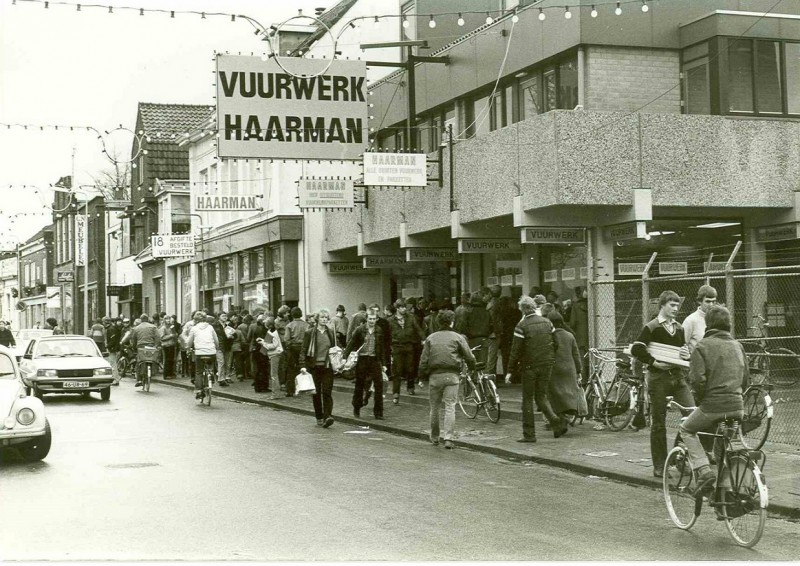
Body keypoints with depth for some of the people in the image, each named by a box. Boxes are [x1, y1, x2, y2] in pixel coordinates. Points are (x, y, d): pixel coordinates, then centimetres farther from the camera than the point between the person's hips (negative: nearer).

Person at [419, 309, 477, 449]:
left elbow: (423, 360, 4)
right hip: (451, 375, -2)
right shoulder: (458, 338, 2)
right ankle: (448, 438, -12)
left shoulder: (430, 338, 8)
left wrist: (423, 376, 13)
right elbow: (469, 357, 2)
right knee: (450, 407, -2)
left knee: (434, 408, 13)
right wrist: (471, 368, 21)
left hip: (434, 375, 2)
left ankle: (434, 438, 22)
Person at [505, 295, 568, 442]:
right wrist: (551, 361, 20)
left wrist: (510, 371, -6)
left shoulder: (521, 326, -10)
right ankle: (557, 423, -3)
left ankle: (529, 434, 5)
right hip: (546, 365, 5)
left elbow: (516, 350, -10)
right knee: (541, 397, 15)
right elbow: (555, 344, 11)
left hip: (529, 366, -5)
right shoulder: (547, 322, 7)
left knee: (527, 399, 4)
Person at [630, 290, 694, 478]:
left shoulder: (679, 328, 12)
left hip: (677, 375, 5)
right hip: (658, 377, -5)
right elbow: (636, 349, -14)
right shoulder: (651, 327, -6)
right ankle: (659, 466, 9)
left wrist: (686, 355, 2)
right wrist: (653, 362, -18)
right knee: (658, 423, 2)